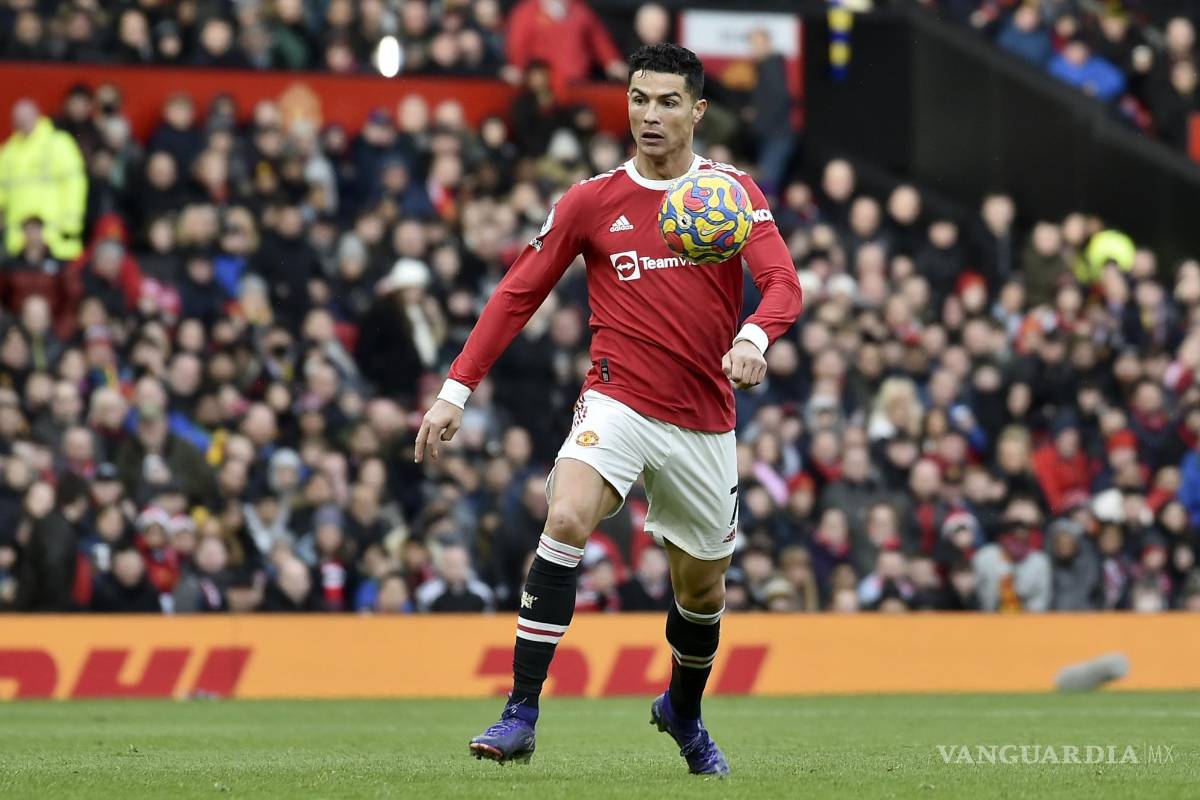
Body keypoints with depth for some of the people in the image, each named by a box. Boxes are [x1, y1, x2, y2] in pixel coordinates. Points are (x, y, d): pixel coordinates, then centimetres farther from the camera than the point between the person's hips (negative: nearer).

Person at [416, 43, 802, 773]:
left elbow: (784, 284, -10)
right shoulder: (592, 201, 0)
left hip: (704, 424, 2)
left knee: (704, 584, 12)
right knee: (567, 520, -28)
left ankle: (683, 713, 43)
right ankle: (521, 714, -27)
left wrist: (754, 337, -33)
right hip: (618, 403, -2)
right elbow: (519, 294, 4)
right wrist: (457, 390, -2)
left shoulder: (733, 191, 0)